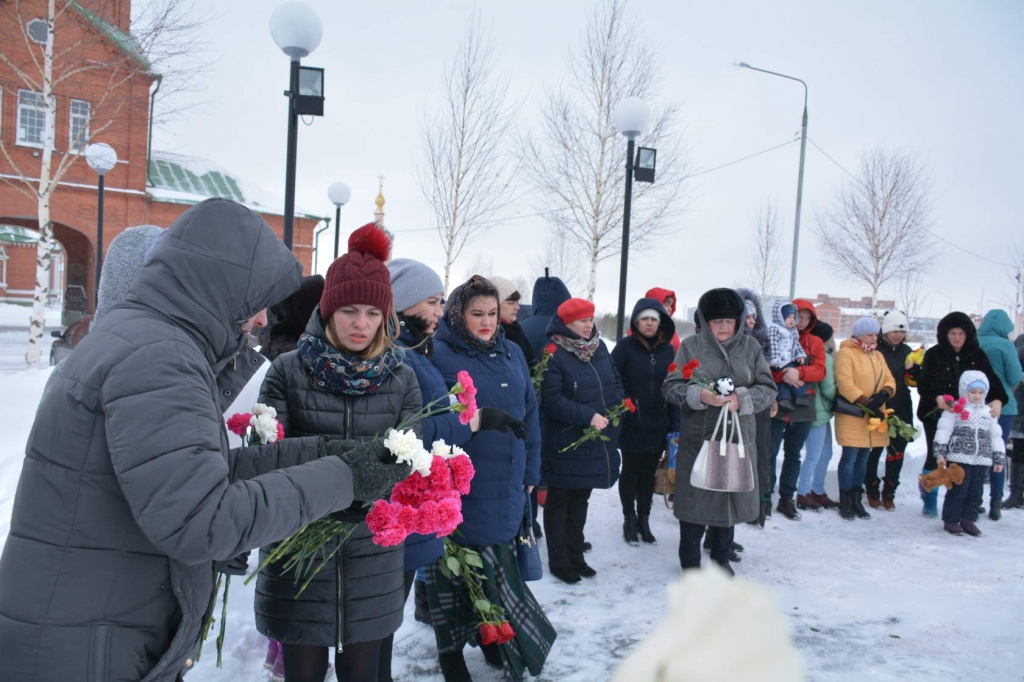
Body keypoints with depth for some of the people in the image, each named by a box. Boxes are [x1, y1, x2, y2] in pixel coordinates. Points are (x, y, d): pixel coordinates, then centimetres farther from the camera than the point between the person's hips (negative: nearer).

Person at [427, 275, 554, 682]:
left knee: (498, 566, 16)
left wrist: (530, 472, 14)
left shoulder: (511, 353, 11)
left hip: (506, 488, 6)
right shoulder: (440, 355, -8)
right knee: (456, 568, 6)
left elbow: (529, 414, 15)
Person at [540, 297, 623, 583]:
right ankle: (558, 562, 20)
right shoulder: (553, 354, -15)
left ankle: (575, 556, 31)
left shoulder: (599, 347, 7)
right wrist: (588, 416, -23)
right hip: (565, 443, -7)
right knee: (559, 501, 8)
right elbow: (551, 399, -21)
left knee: (581, 498, 18)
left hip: (598, 441, 7)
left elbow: (616, 382, 17)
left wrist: (615, 408, -2)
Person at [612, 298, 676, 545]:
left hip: (658, 424, 3)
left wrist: (674, 424, 5)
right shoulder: (625, 346, -6)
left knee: (649, 474, 12)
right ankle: (629, 520, 23)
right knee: (630, 472, 8)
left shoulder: (667, 349, 6)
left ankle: (644, 520, 26)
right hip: (631, 423, -3)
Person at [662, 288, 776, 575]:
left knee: (731, 497, 13)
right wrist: (699, 395, -21)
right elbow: (670, 386, -4)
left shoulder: (750, 346, 3)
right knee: (695, 497, 4)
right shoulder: (691, 345, -3)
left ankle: (721, 557, 34)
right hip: (698, 436, -2)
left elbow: (767, 387, 3)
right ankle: (690, 560, 23)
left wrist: (742, 399, -15)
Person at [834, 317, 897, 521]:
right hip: (852, 416, -7)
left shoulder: (878, 356, 16)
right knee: (850, 457, -4)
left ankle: (857, 499, 22)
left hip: (873, 417, 7)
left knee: (863, 457, 12)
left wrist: (885, 393, -12)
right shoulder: (846, 353, -7)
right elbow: (845, 383, -17)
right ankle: (845, 502, 7)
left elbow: (889, 379, 11)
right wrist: (865, 403, -21)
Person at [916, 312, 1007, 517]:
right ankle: (930, 501, 19)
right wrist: (937, 398, -29)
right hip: (936, 415, -2)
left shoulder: (977, 355, 5)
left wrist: (997, 400, -21)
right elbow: (923, 384, -9)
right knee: (934, 457, 3)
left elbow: (991, 379, -2)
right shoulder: (934, 354, -2)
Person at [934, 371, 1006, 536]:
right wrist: (940, 453, -11)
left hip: (982, 460, 5)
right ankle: (951, 520, 6)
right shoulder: (955, 409, -2)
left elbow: (996, 437, 17)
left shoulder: (988, 412, 13)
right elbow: (943, 430, -6)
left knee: (975, 492, 8)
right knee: (958, 490, -3)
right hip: (959, 458, -5)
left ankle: (968, 519, 19)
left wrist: (999, 459, 15)